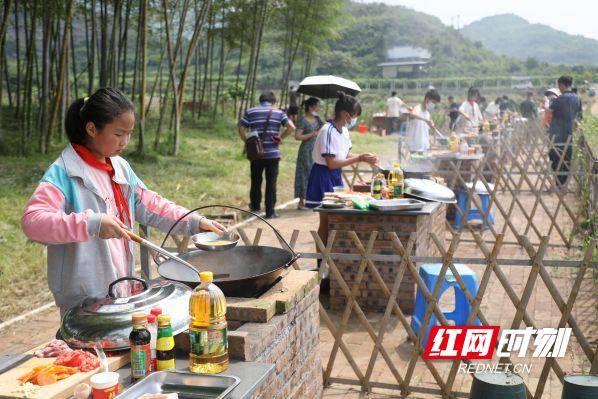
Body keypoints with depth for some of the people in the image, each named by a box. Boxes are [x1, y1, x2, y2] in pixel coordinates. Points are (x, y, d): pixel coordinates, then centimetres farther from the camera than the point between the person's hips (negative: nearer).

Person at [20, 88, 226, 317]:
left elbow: (150, 205, 15)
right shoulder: (64, 173, -15)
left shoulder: (120, 167, 9)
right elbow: (32, 221, -27)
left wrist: (195, 222, 5)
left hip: (122, 287, 7)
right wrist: (92, 224, -35)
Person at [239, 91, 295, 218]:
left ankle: (255, 205, 34)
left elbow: (241, 129, -3)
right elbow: (291, 127, -9)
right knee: (271, 183, 3)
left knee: (256, 181, 18)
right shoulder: (279, 113, 3)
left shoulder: (250, 112, 4)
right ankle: (270, 211, 3)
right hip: (273, 154, -1)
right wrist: (280, 137, 0)